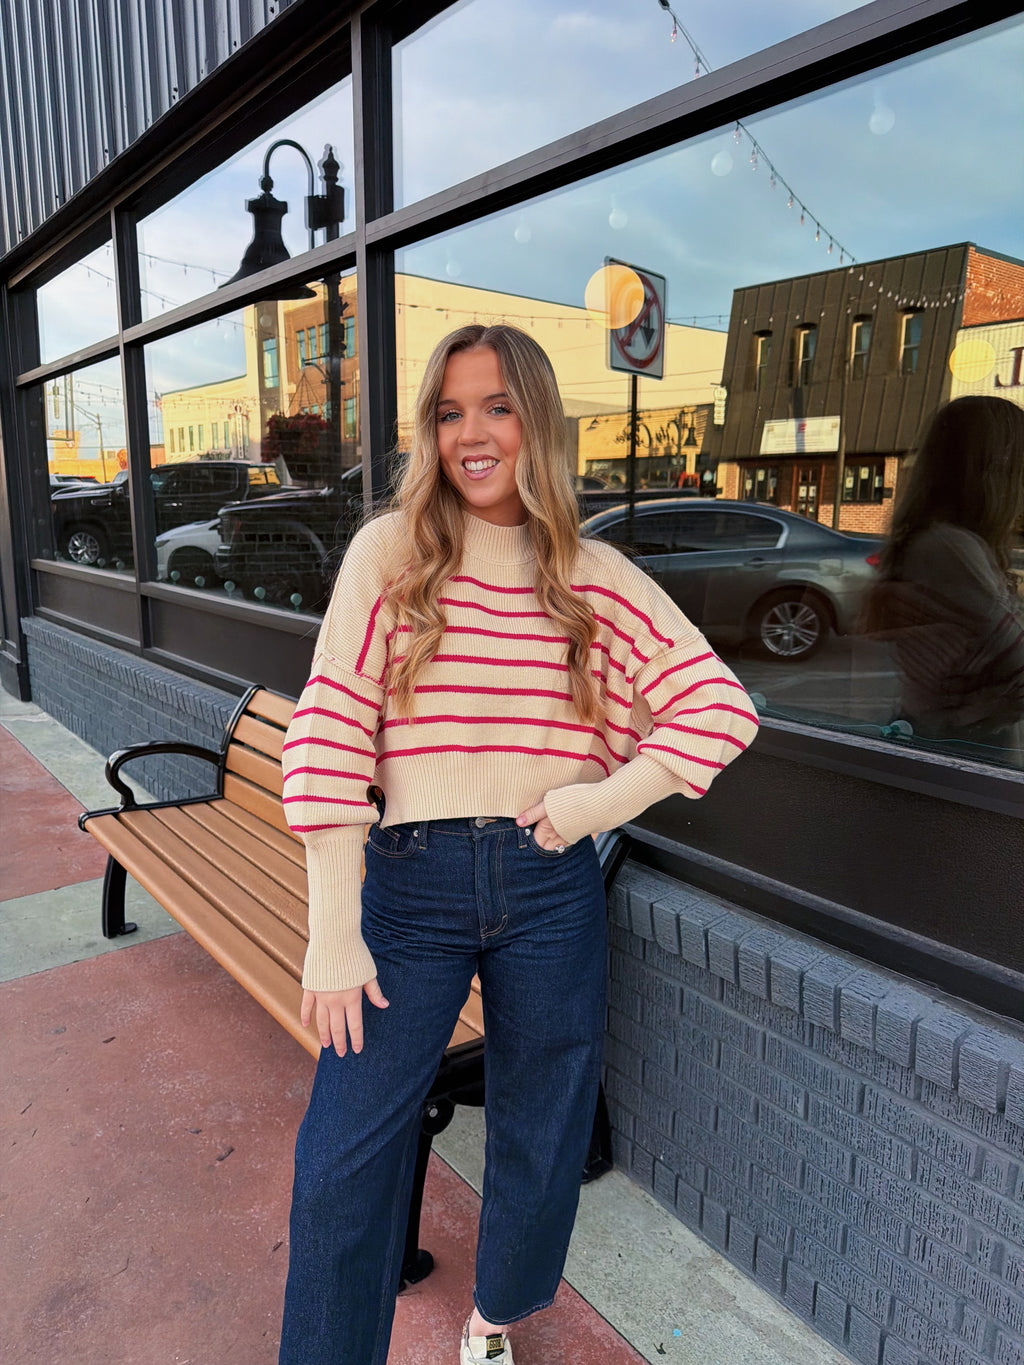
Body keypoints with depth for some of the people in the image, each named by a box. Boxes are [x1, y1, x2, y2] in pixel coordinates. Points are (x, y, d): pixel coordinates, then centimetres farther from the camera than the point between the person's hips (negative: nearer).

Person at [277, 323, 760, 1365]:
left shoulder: (595, 576, 1)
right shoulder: (390, 552, -3)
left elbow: (722, 707, -1)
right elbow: (328, 735, -8)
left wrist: (605, 799, -13)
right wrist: (334, 933, -11)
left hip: (552, 888, 2)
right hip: (412, 882, -1)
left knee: (541, 1139, 19)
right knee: (345, 1159, 3)